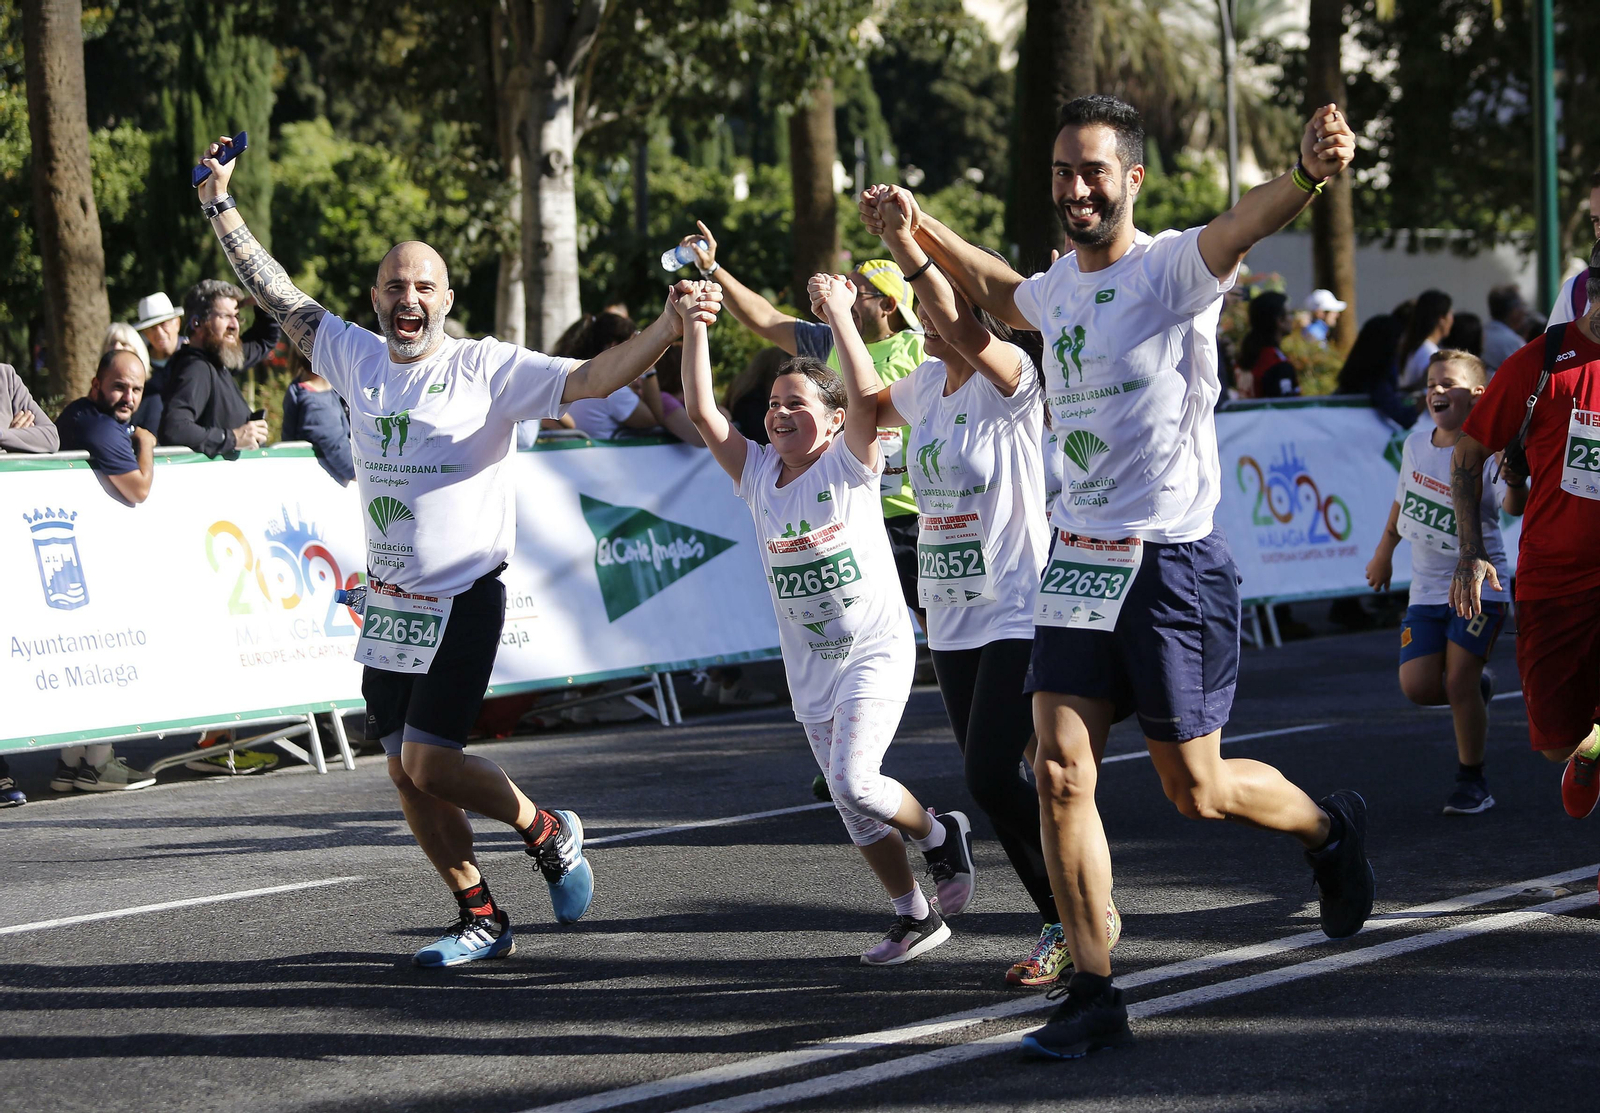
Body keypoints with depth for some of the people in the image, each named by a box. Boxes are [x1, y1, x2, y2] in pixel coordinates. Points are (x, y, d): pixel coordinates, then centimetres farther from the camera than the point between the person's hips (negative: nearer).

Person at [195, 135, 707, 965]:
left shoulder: (487, 368, -9)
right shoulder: (355, 358, 4)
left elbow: (591, 378, -17)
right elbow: (277, 296, 12)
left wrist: (669, 327, -31)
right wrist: (221, 208, 10)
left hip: (463, 600, -6)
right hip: (388, 605, 6)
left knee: (428, 761, -14)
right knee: (406, 773, 7)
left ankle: (548, 832, 12)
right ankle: (481, 919, 20)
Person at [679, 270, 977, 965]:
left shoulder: (849, 465, -9)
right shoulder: (758, 473, 2)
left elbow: (867, 397, -28)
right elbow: (701, 412, -8)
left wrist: (837, 314, -30)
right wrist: (694, 327, -15)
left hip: (876, 650, -6)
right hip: (809, 666, 6)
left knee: (853, 781, -21)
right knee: (853, 809, 8)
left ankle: (940, 835, 7)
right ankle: (916, 916, 22)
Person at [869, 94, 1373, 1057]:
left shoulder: (1173, 267, -12)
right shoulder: (1059, 287, 9)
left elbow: (1242, 226, -36)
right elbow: (998, 295, 36)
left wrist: (1308, 176, -56)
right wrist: (918, 227, 36)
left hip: (1175, 564, -6)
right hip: (1079, 561, 6)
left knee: (1196, 789, 4)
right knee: (1062, 775, -4)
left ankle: (1331, 828, 36)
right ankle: (1094, 995, 2)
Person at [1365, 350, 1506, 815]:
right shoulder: (1416, 443, 3)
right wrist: (1384, 550, 28)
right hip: (1427, 589, 5)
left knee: (1459, 683, -10)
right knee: (1417, 686, -7)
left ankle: (1472, 781, 9)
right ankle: (1476, 688, 26)